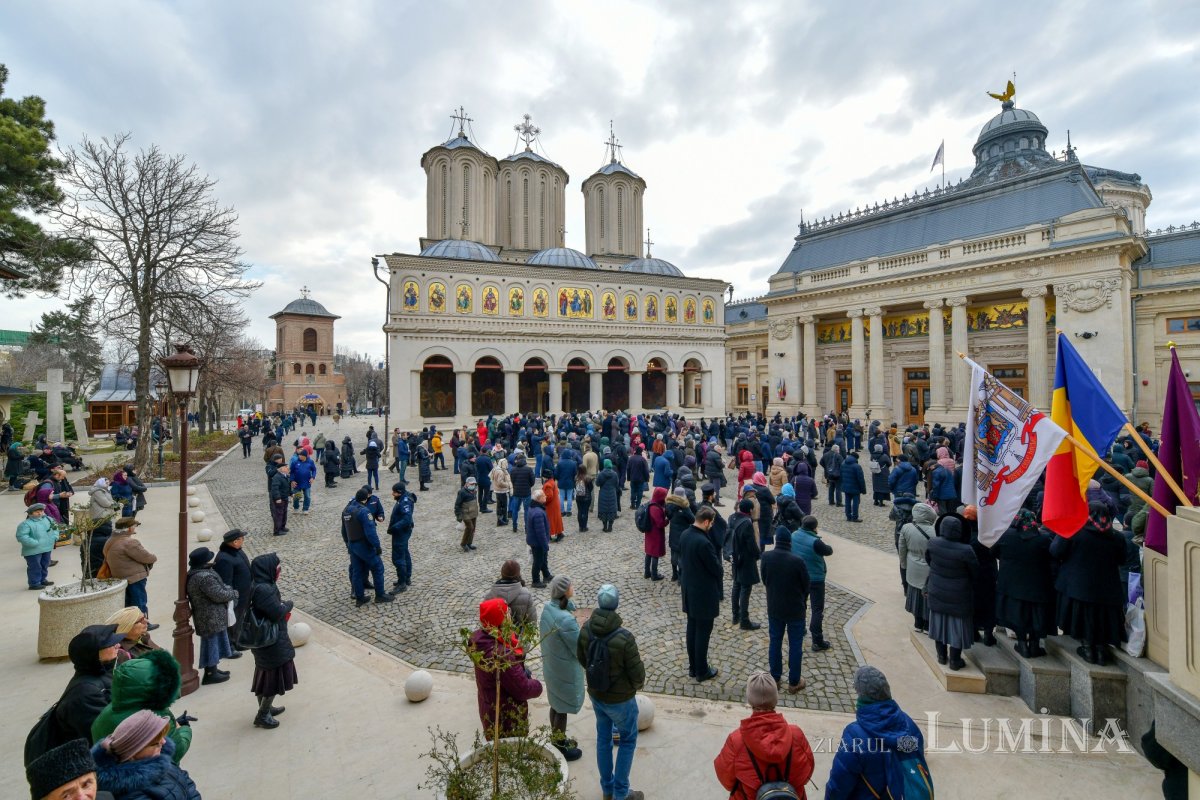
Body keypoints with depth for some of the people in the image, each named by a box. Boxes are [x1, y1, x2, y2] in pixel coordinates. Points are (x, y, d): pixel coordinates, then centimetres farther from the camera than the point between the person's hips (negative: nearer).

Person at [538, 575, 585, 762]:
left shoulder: (547, 607, -11)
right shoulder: (566, 620, -36)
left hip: (550, 666, 7)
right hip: (565, 670, -7)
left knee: (555, 704, 26)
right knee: (562, 709, 15)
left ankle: (557, 739, 47)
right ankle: (560, 748, 36)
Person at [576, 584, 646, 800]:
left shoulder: (585, 630, -18)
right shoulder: (625, 638, -34)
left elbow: (581, 659, 0)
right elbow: (637, 674, -21)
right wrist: (638, 684, 2)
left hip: (595, 694, 5)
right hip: (620, 699, -5)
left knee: (603, 738, 24)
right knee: (628, 740, 20)